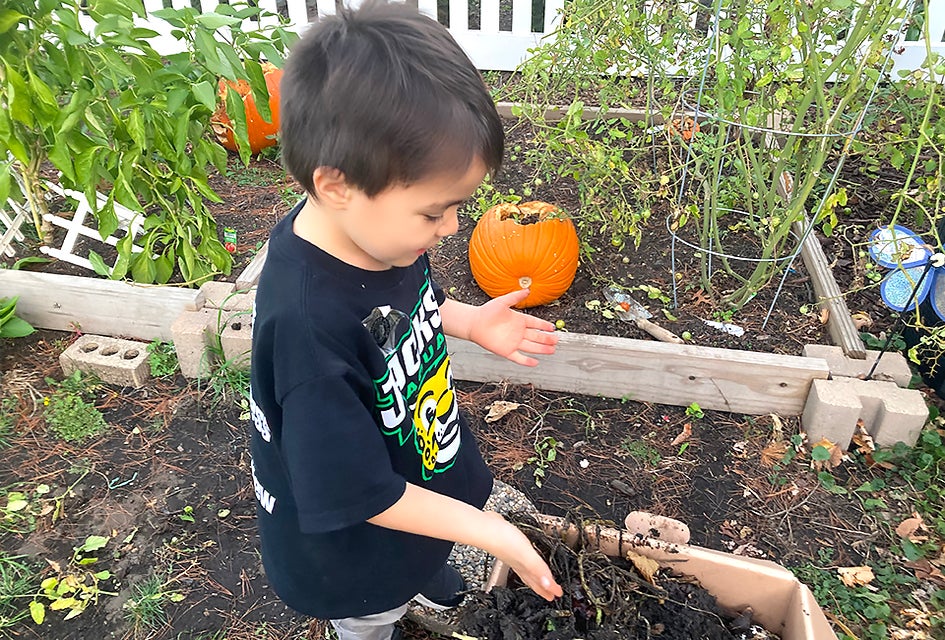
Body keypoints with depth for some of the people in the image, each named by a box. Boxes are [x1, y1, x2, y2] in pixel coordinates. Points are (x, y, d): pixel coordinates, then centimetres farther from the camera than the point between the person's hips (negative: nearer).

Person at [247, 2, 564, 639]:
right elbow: (358, 494, -33)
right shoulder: (308, 326, -44)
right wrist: (491, 532, -28)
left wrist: (471, 321, -7)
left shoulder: (375, 228, -20)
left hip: (418, 464, 7)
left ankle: (421, 574, 72)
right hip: (356, 547, -6)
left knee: (413, 565, 40)